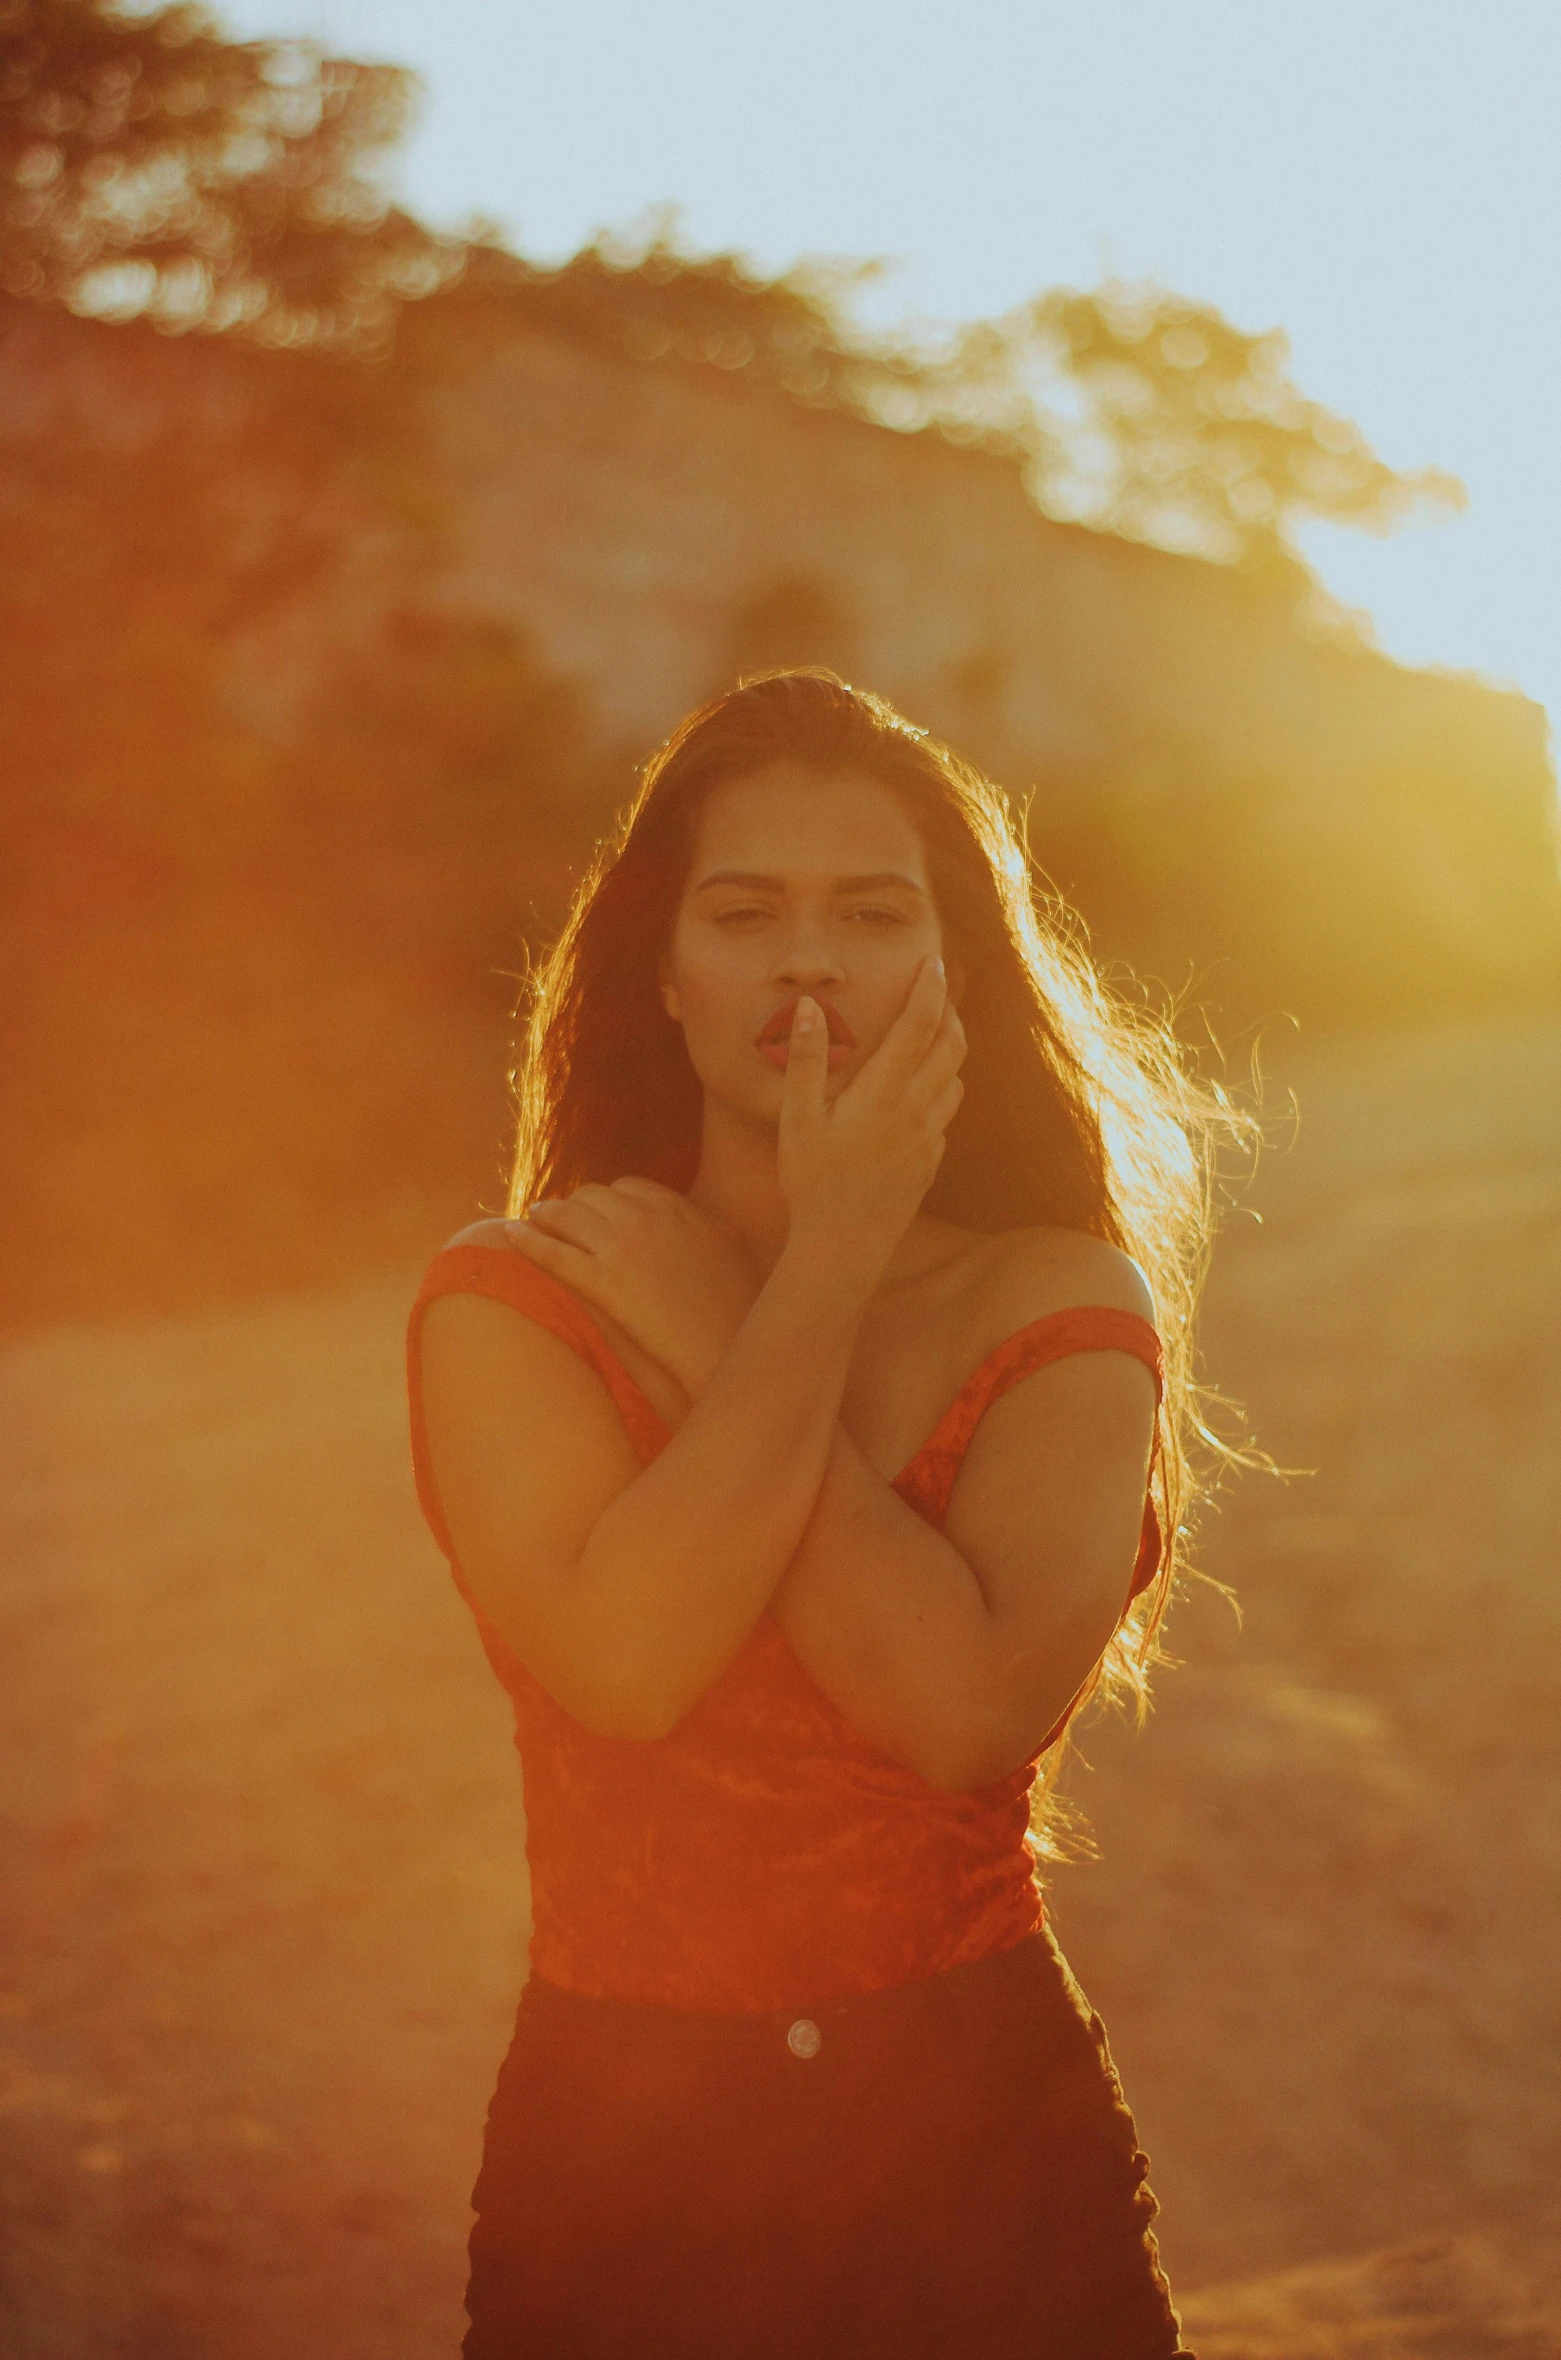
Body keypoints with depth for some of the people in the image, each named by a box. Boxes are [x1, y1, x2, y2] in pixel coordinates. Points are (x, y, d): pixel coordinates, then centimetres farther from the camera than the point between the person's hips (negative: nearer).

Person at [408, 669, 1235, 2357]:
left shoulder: (1061, 1309, -3)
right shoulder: (510, 1299, -5)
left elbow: (973, 1708, -20)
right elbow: (627, 1661, -22)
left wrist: (710, 1339, -14)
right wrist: (829, 1268, -17)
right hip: (620, 2154, 0)